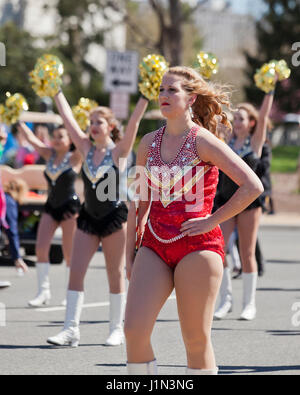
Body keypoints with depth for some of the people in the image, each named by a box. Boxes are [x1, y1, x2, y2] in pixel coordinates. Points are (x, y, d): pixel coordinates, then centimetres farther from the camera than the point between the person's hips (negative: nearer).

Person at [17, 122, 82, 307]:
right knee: (41, 249, -6)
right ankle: (44, 291, -1)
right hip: (51, 207, 5)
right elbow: (30, 138, 4)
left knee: (70, 253, -1)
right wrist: (19, 123, -2)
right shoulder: (49, 154, 8)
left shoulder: (75, 158, -5)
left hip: (70, 207, -5)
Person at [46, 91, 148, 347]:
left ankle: (117, 329, 12)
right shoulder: (86, 148, 6)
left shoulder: (119, 151, -5)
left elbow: (135, 119, -15)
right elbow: (67, 117, 7)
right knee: (76, 272, -4)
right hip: (89, 218, 5)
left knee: (115, 274, 3)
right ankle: (71, 329, -5)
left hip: (114, 217, -5)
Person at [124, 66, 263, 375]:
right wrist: (129, 254, 14)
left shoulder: (203, 141, -6)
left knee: (196, 338, 0)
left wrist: (213, 220, -10)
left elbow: (252, 186, -11)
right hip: (155, 245, 5)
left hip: (196, 245, -5)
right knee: (134, 329, -9)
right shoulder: (149, 143, 10)